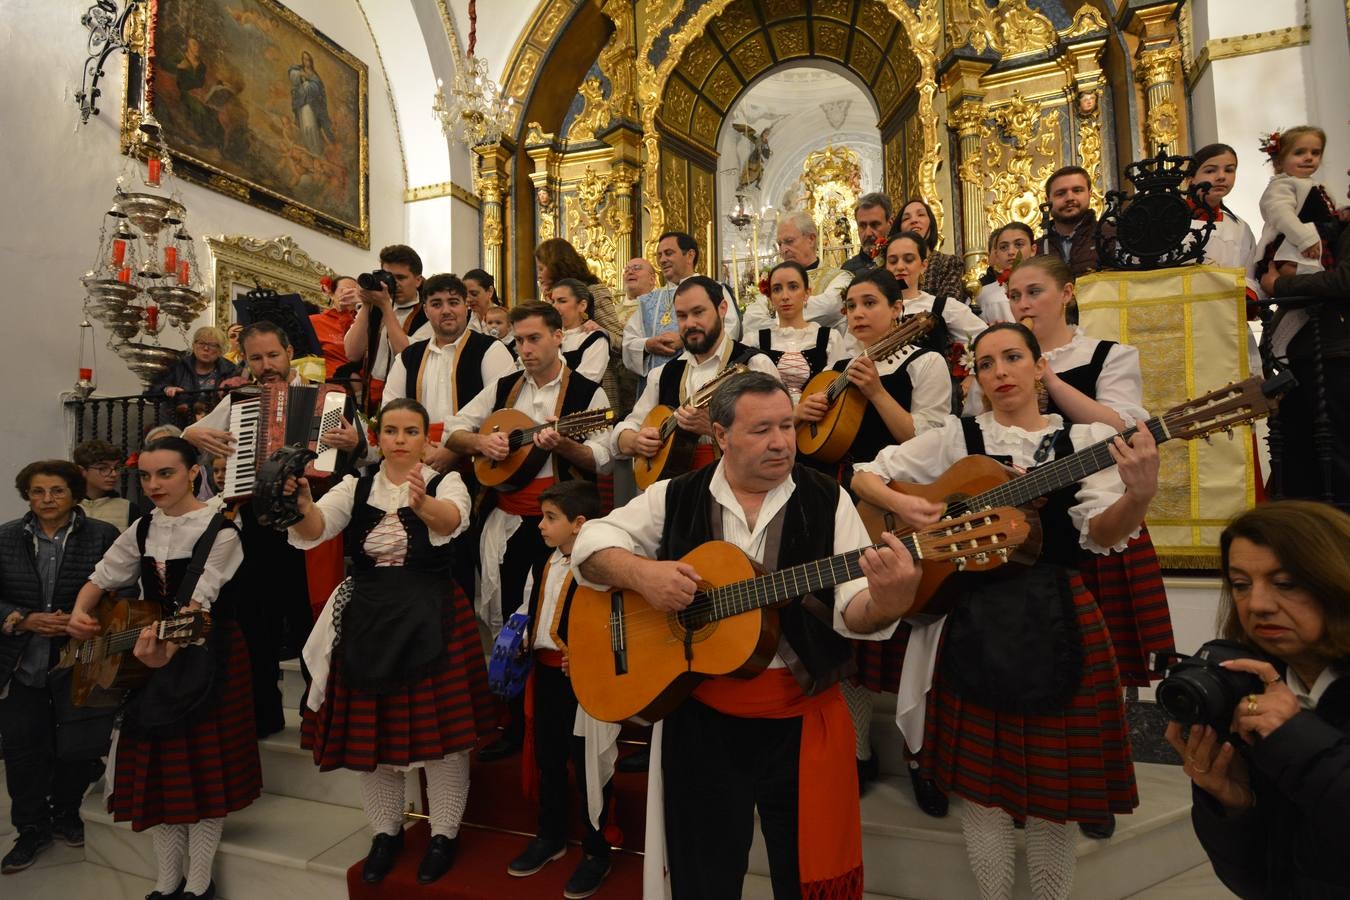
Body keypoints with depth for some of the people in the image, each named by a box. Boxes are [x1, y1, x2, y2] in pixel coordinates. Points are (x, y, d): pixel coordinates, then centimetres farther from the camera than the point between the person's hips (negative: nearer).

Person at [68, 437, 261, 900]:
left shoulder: (219, 532, -15)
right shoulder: (143, 530, 4)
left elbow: (200, 603, -23)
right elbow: (101, 579, 8)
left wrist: (168, 646, -39)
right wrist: (79, 614, -13)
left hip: (209, 657, -6)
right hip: (152, 654, 6)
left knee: (204, 764, 3)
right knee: (158, 767, 12)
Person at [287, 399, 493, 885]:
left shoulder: (446, 482, -4)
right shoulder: (356, 486, 5)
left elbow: (450, 520, -28)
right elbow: (313, 530, -13)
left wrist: (422, 503, -51)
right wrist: (302, 506, -35)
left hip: (432, 621, -3)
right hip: (367, 620, 3)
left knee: (438, 727, 2)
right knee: (370, 728, 12)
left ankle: (444, 834, 24)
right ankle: (386, 832, 33)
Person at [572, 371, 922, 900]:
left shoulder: (826, 502, -4)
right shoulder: (676, 498, -2)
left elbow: (851, 612, -10)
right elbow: (591, 542, -1)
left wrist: (886, 601, -33)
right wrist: (642, 572, -20)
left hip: (803, 718, 0)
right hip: (701, 717, 1)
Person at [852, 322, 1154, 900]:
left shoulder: (1085, 439, 5)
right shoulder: (957, 437, 5)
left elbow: (1101, 535, -8)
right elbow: (866, 474, 7)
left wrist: (1140, 495, -28)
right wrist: (903, 505, -13)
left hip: (1059, 622, 0)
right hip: (973, 624, 0)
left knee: (1050, 790, 9)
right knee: (981, 786, 9)